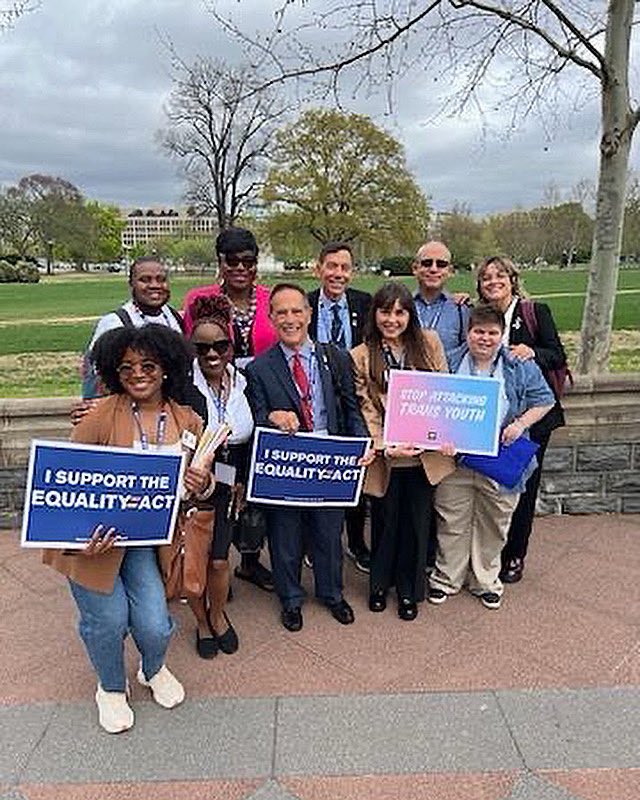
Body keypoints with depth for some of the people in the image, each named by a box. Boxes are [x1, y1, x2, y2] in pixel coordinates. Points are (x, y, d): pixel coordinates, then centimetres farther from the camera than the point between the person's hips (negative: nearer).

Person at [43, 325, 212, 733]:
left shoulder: (188, 421, -4)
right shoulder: (101, 416, -16)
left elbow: (202, 483, 6)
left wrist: (203, 483, -18)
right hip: (94, 536, -2)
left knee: (154, 624, -3)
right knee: (108, 620, 5)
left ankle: (154, 671, 37)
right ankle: (111, 689, 41)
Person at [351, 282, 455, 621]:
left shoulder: (429, 343, 2)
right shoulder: (361, 357, -4)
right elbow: (367, 410, -7)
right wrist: (384, 448, -20)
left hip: (425, 453, 2)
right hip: (386, 456, -1)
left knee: (417, 522, 13)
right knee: (386, 521, 13)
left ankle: (409, 589, 34)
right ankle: (379, 583, 38)